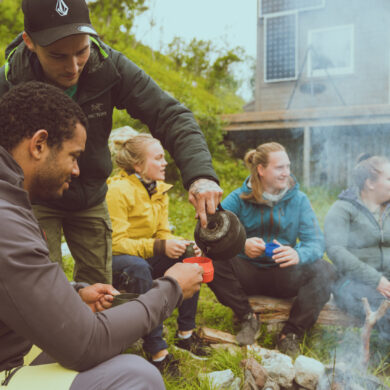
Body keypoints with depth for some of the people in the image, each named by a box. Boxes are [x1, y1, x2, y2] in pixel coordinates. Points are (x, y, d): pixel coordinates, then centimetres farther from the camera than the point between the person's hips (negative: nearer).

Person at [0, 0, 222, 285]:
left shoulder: (111, 67, -21)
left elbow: (170, 115, -25)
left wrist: (200, 173, -42)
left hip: (91, 199, 3)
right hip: (37, 200, -2)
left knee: (99, 292, 10)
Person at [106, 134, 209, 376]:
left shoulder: (160, 190, 4)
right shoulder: (118, 190, -20)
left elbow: (163, 233, 6)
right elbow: (116, 242, -24)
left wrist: (181, 244, -17)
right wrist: (159, 246, -35)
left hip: (146, 256, 8)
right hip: (115, 263, -7)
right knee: (138, 267, -39)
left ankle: (186, 333, -6)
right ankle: (156, 350, -32)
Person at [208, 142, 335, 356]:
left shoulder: (298, 199, -1)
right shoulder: (239, 198, -5)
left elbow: (316, 242, -11)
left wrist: (298, 254, -35)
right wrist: (241, 244, -36)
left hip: (284, 276, 1)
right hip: (248, 272, 0)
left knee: (322, 270, -27)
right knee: (214, 261, -28)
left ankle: (292, 333, -11)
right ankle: (248, 319, -8)